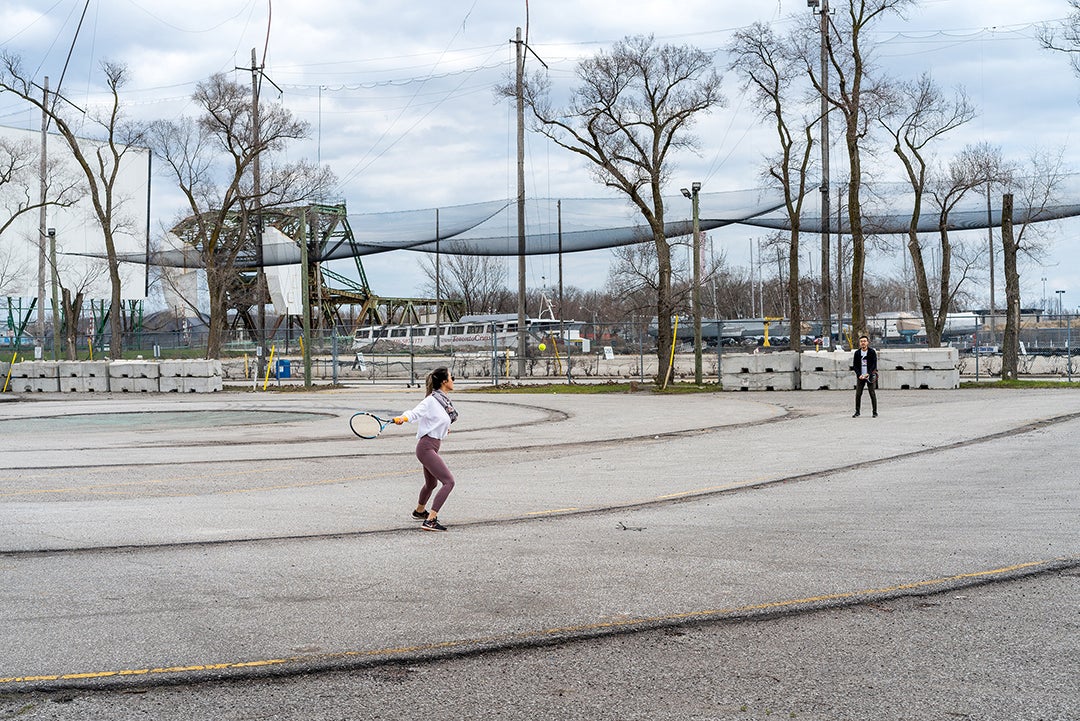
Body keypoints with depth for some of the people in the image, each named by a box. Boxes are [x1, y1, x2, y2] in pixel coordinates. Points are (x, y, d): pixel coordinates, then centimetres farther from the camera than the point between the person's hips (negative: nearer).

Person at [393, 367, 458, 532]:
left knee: (431, 483, 29)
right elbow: (415, 413, -24)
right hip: (426, 447, -10)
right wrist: (402, 418, -42)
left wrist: (443, 427, 32)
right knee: (449, 481, -18)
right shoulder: (431, 400, -16)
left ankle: (419, 511, 55)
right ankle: (430, 520, -22)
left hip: (433, 447, 10)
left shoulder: (445, 401, 10)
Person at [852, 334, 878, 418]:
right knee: (858, 394, -2)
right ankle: (857, 412, 5)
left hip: (870, 376, -3)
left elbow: (874, 365, -6)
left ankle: (875, 412, 3)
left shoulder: (872, 352, -3)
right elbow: (855, 365, 5)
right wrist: (859, 375, -10)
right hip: (860, 376, 3)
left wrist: (868, 374, -18)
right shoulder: (857, 353, 6)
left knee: (872, 394, -3)